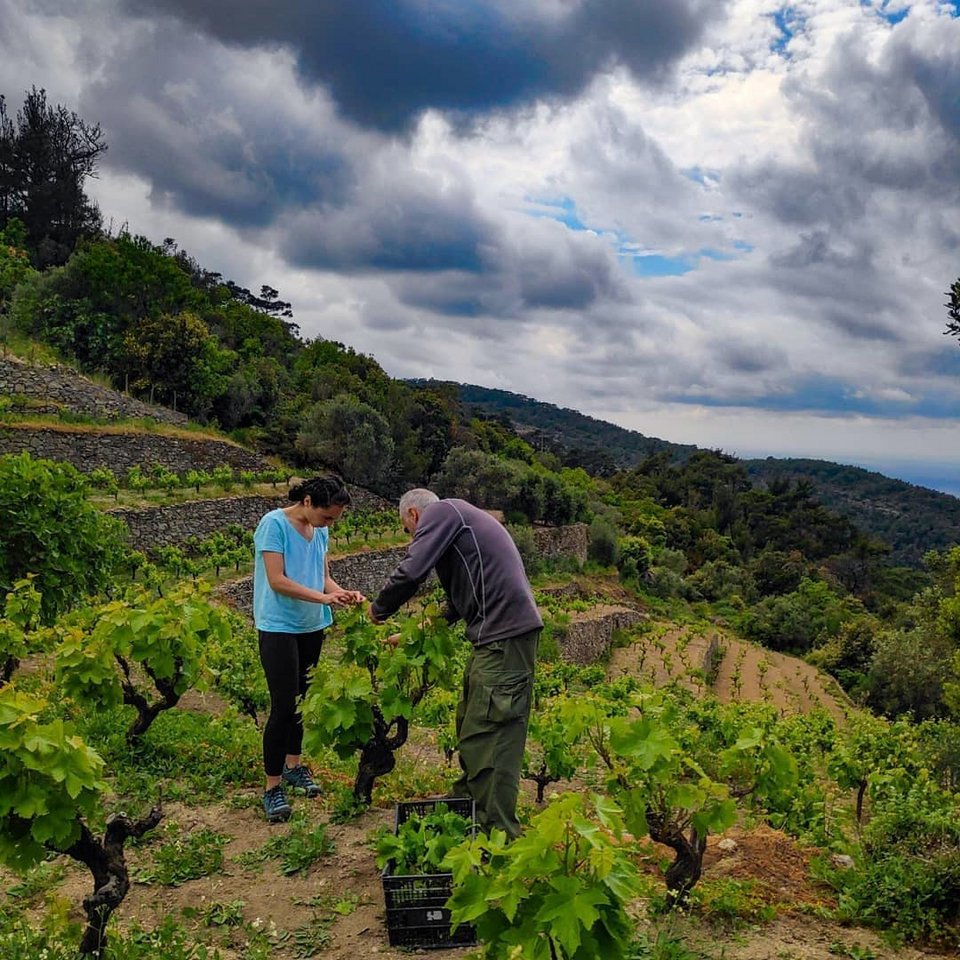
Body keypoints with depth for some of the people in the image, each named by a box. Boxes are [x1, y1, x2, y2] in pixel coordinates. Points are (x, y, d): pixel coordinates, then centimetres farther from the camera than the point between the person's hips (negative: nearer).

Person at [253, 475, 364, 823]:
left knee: (302, 700, 14)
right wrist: (323, 597, -24)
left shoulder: (320, 531, 6)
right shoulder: (274, 524, -15)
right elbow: (277, 580, -20)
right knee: (283, 706, -7)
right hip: (279, 627, -7)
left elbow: (322, 576, 10)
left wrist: (343, 593, -10)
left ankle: (293, 764, 32)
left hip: (312, 626, 7)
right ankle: (272, 787, 4)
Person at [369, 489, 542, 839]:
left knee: (488, 736, -8)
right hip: (500, 633, 10)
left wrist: (379, 610, 2)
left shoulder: (441, 512, -3)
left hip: (504, 636, -10)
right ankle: (465, 800, 36)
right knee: (470, 723, 22)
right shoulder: (460, 519, 26)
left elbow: (411, 571, -16)